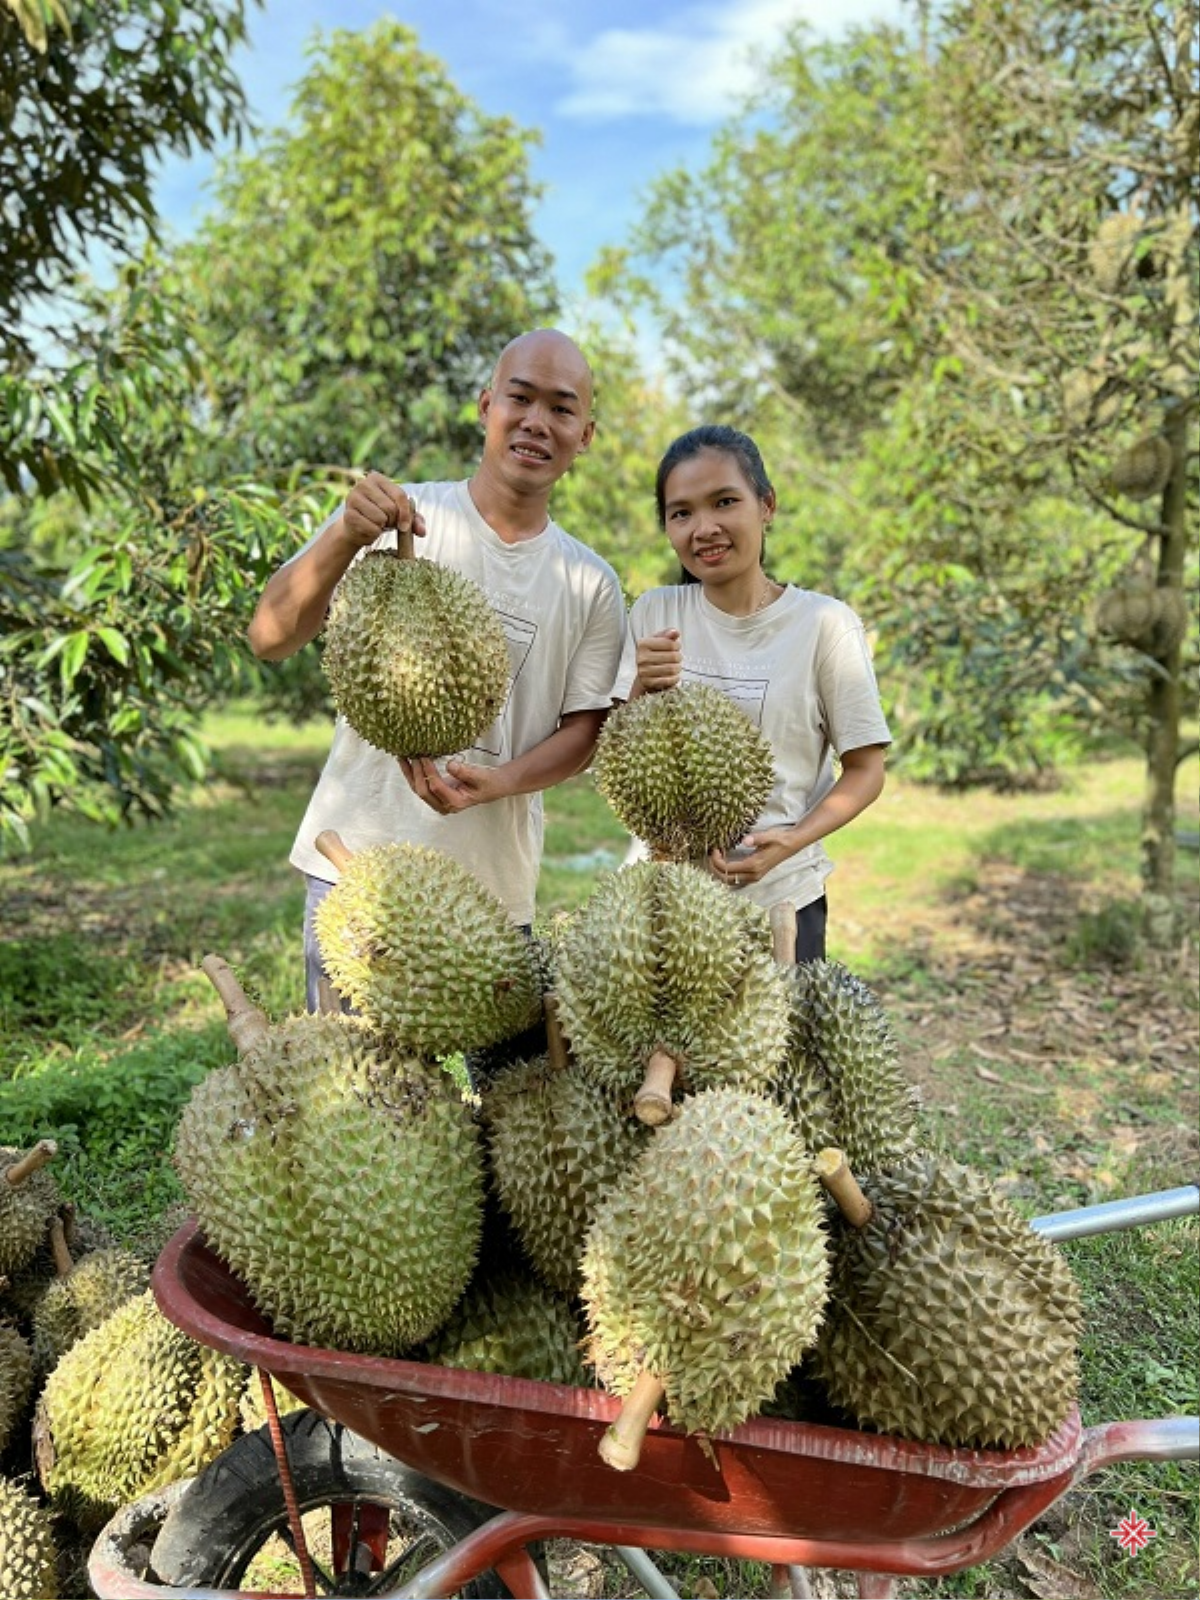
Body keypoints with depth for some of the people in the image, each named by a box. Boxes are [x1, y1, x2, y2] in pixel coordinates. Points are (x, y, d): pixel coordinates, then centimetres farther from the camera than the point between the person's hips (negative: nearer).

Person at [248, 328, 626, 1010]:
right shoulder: (395, 519, -3)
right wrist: (343, 537, -28)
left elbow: (585, 728, 6)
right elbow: (271, 641, -10)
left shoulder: (592, 584, 4)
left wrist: (496, 781, -14)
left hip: (495, 887, 3)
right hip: (358, 865, -2)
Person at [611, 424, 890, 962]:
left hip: (779, 897, -2)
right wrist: (644, 690, -17)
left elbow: (865, 770, -5)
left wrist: (792, 841, -21)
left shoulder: (824, 623, -9)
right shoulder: (653, 614, 0)